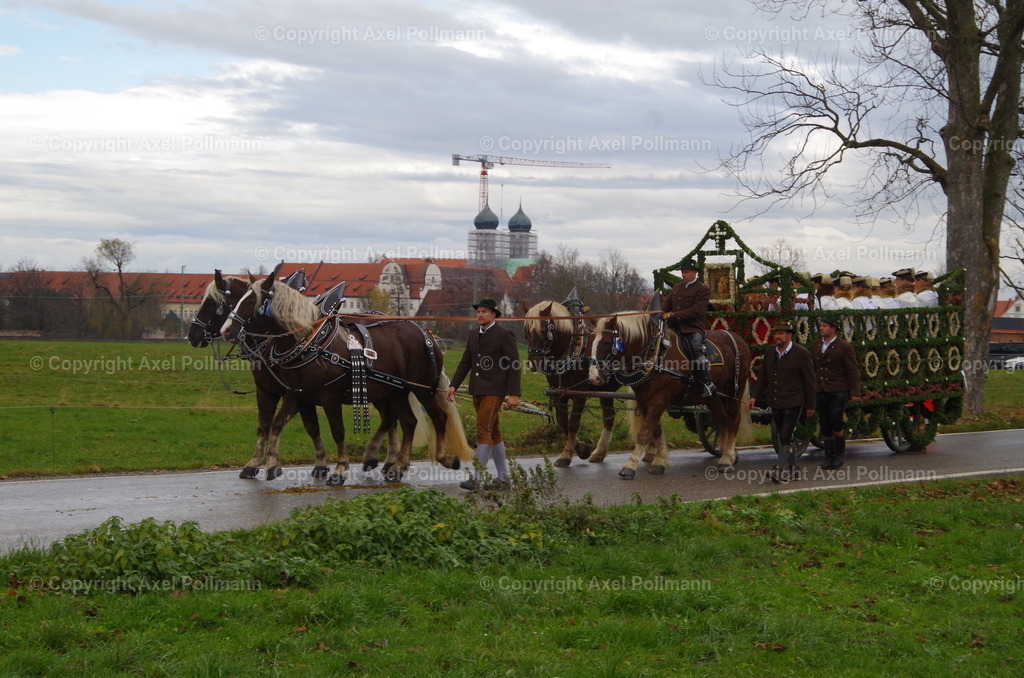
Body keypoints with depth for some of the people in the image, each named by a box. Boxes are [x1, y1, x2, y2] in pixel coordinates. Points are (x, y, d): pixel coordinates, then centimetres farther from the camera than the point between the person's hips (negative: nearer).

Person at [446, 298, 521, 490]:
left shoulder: (504, 335, -9)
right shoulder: (474, 334, 12)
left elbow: (514, 366, -10)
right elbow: (465, 362, 16)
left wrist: (513, 394, -15)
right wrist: (453, 385, 7)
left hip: (494, 390, -8)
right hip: (477, 390, 8)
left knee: (483, 431, -13)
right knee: (493, 432, 14)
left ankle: (476, 478, -14)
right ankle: (503, 476, 22)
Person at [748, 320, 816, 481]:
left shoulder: (801, 354, -8)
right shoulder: (769, 354, 9)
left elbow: (809, 381, -5)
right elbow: (762, 378, 13)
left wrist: (810, 406, -5)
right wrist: (754, 396, -1)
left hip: (793, 404, -6)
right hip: (775, 404, 6)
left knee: (785, 438, -14)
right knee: (786, 438, 13)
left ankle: (781, 469, -16)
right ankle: (793, 469, 21)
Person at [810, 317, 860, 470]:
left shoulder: (844, 347, -5)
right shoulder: (815, 345, 11)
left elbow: (853, 370, -5)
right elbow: (812, 368, 16)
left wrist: (855, 393, -9)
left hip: (839, 390, -5)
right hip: (821, 391, 5)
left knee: (836, 421, -14)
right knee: (825, 425, 6)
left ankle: (840, 453, 5)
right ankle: (829, 456, 14)